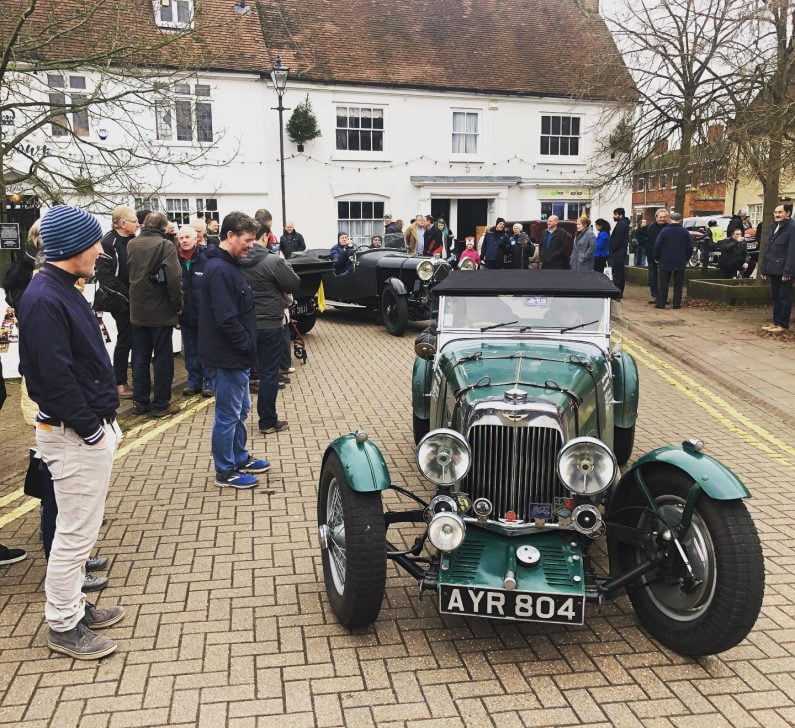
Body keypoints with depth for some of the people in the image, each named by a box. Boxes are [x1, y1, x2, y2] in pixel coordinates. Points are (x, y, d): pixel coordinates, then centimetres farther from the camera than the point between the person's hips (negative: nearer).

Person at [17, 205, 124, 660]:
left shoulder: (65, 291, 11)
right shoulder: (43, 301, -20)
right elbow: (55, 378, -23)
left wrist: (104, 415, 13)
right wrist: (90, 430, -17)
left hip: (94, 426, 10)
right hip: (75, 435, -10)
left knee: (83, 527, 20)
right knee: (76, 532, 2)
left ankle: (74, 604, 35)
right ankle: (63, 626, 18)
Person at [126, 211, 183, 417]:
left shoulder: (131, 244, 3)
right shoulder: (165, 246, -14)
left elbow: (128, 273, 11)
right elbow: (174, 279, -18)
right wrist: (177, 305, -9)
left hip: (137, 311, 5)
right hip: (161, 311, -5)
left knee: (140, 357, 13)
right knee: (163, 358, 4)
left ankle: (140, 401, 20)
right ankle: (160, 404, 9)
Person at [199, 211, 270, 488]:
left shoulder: (229, 265, 12)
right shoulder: (219, 270, -21)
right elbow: (226, 320, -27)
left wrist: (248, 346, 10)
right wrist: (249, 345, -15)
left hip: (236, 356, 10)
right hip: (226, 359, -10)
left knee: (241, 410, 21)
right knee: (228, 415, 3)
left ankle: (240, 459, 37)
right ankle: (225, 472, 17)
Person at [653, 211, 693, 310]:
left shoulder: (664, 231, -7)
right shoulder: (685, 232, 0)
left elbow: (657, 246, -7)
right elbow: (690, 247, 6)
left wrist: (656, 258, 6)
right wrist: (686, 259, 18)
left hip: (665, 261, -2)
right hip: (680, 263, 2)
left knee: (663, 283, 3)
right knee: (678, 284, 7)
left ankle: (661, 303, 1)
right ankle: (677, 303, 7)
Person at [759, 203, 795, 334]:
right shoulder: (774, 227, 16)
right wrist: (764, 268, 14)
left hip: (783, 270, -8)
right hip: (773, 269, 8)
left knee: (784, 297, -1)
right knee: (775, 297, 13)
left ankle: (783, 324, 4)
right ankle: (776, 322, 20)